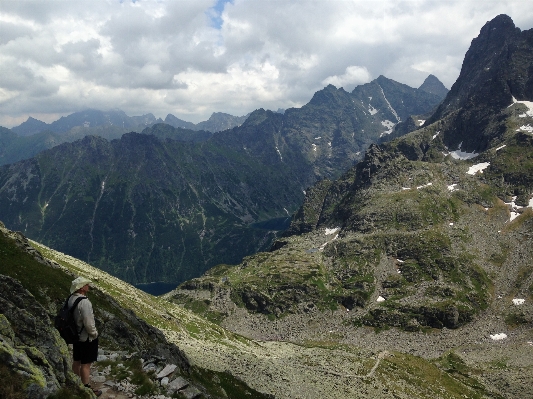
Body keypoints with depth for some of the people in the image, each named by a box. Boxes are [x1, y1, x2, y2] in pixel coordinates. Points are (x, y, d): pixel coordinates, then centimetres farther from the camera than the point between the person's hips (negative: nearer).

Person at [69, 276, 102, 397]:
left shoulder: (71, 299, -2)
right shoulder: (84, 302, -28)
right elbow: (88, 322, -26)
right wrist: (94, 334, -9)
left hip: (76, 335, 9)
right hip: (87, 337, -8)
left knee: (76, 361, 20)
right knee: (86, 364, 2)